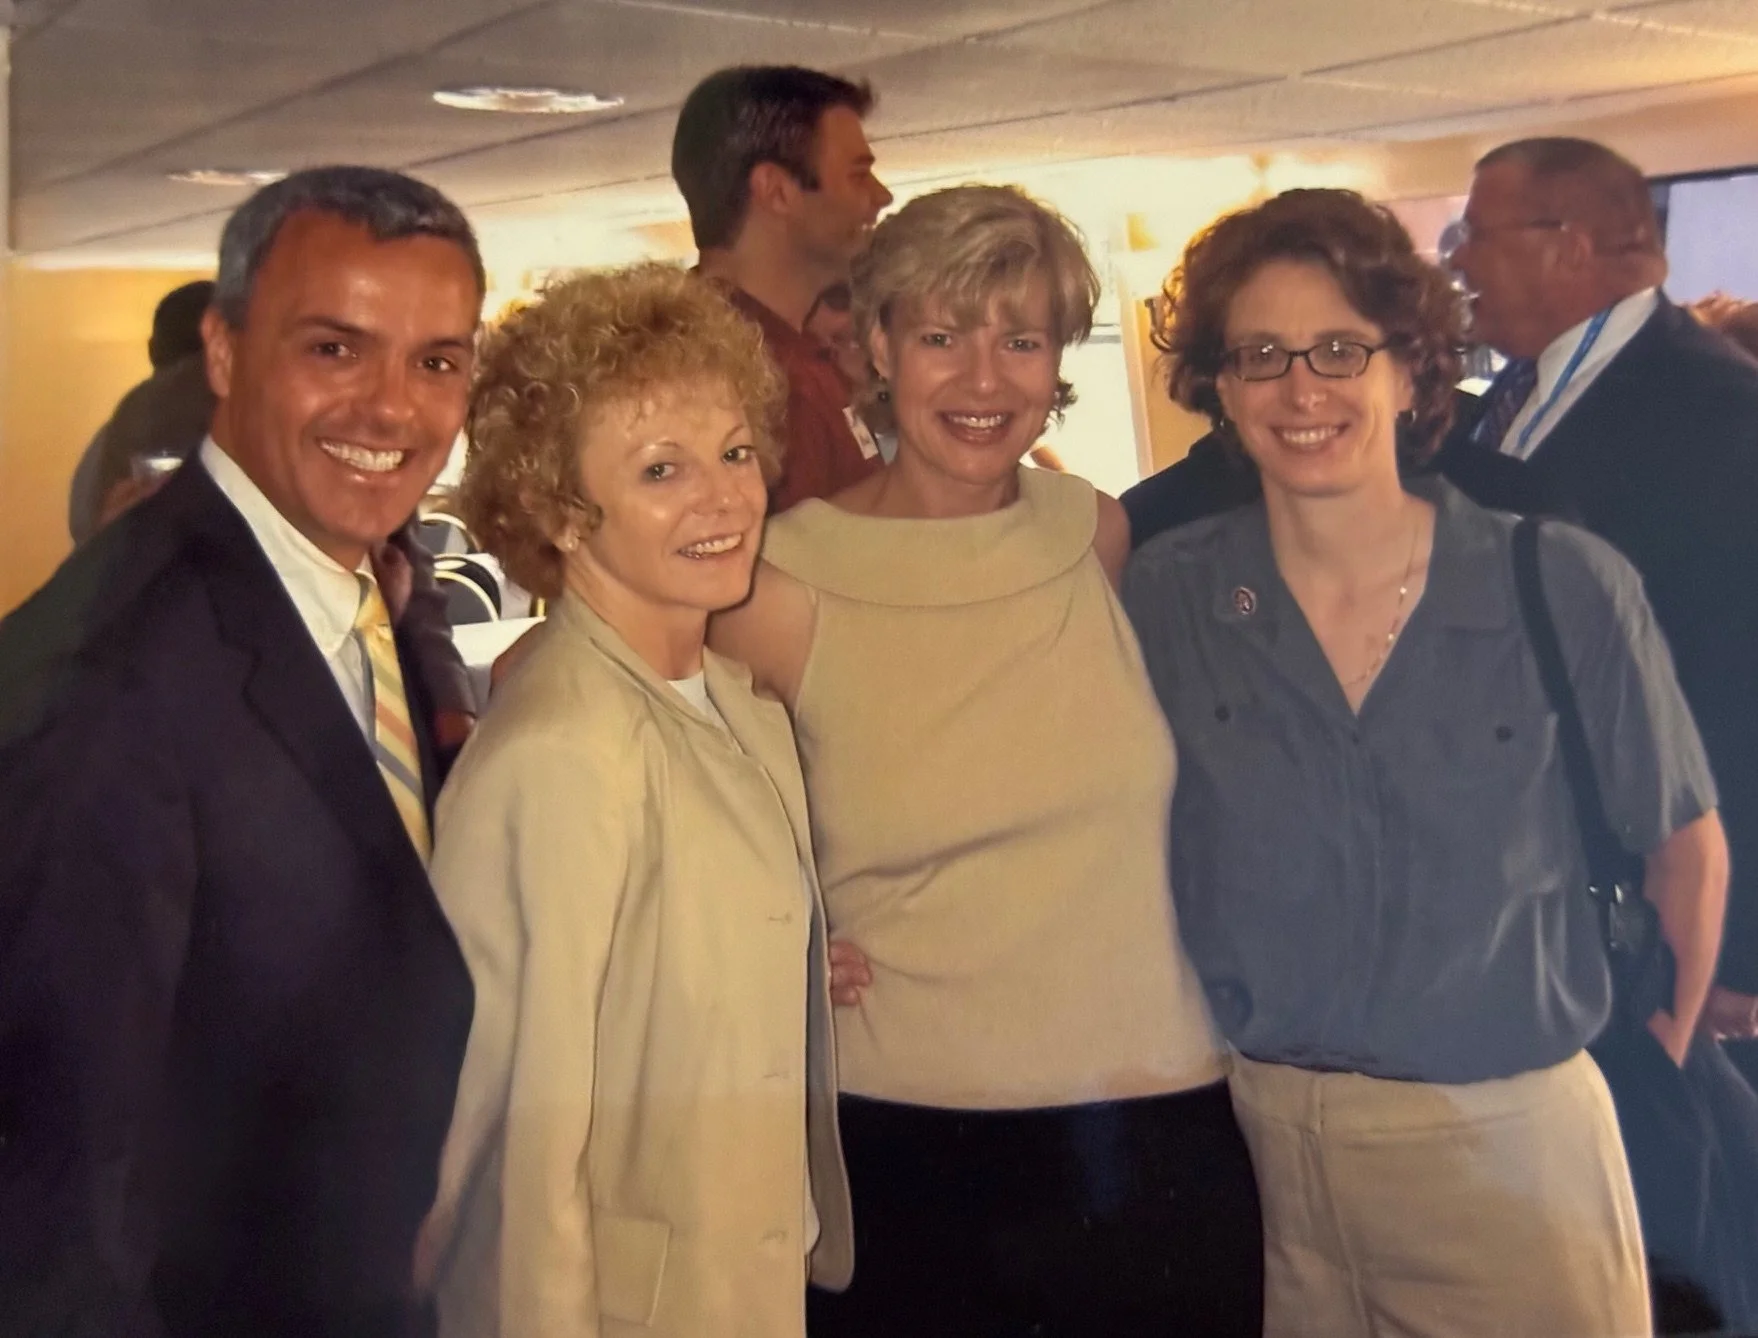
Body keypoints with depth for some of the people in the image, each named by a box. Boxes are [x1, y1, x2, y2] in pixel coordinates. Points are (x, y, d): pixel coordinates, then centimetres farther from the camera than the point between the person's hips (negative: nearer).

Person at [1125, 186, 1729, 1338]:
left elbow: (1685, 845, 3)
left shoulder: (1565, 588, -10)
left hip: (1515, 1144, -1)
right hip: (1255, 1146, 1)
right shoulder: (1166, 595, -7)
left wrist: (1659, 1057, 10)